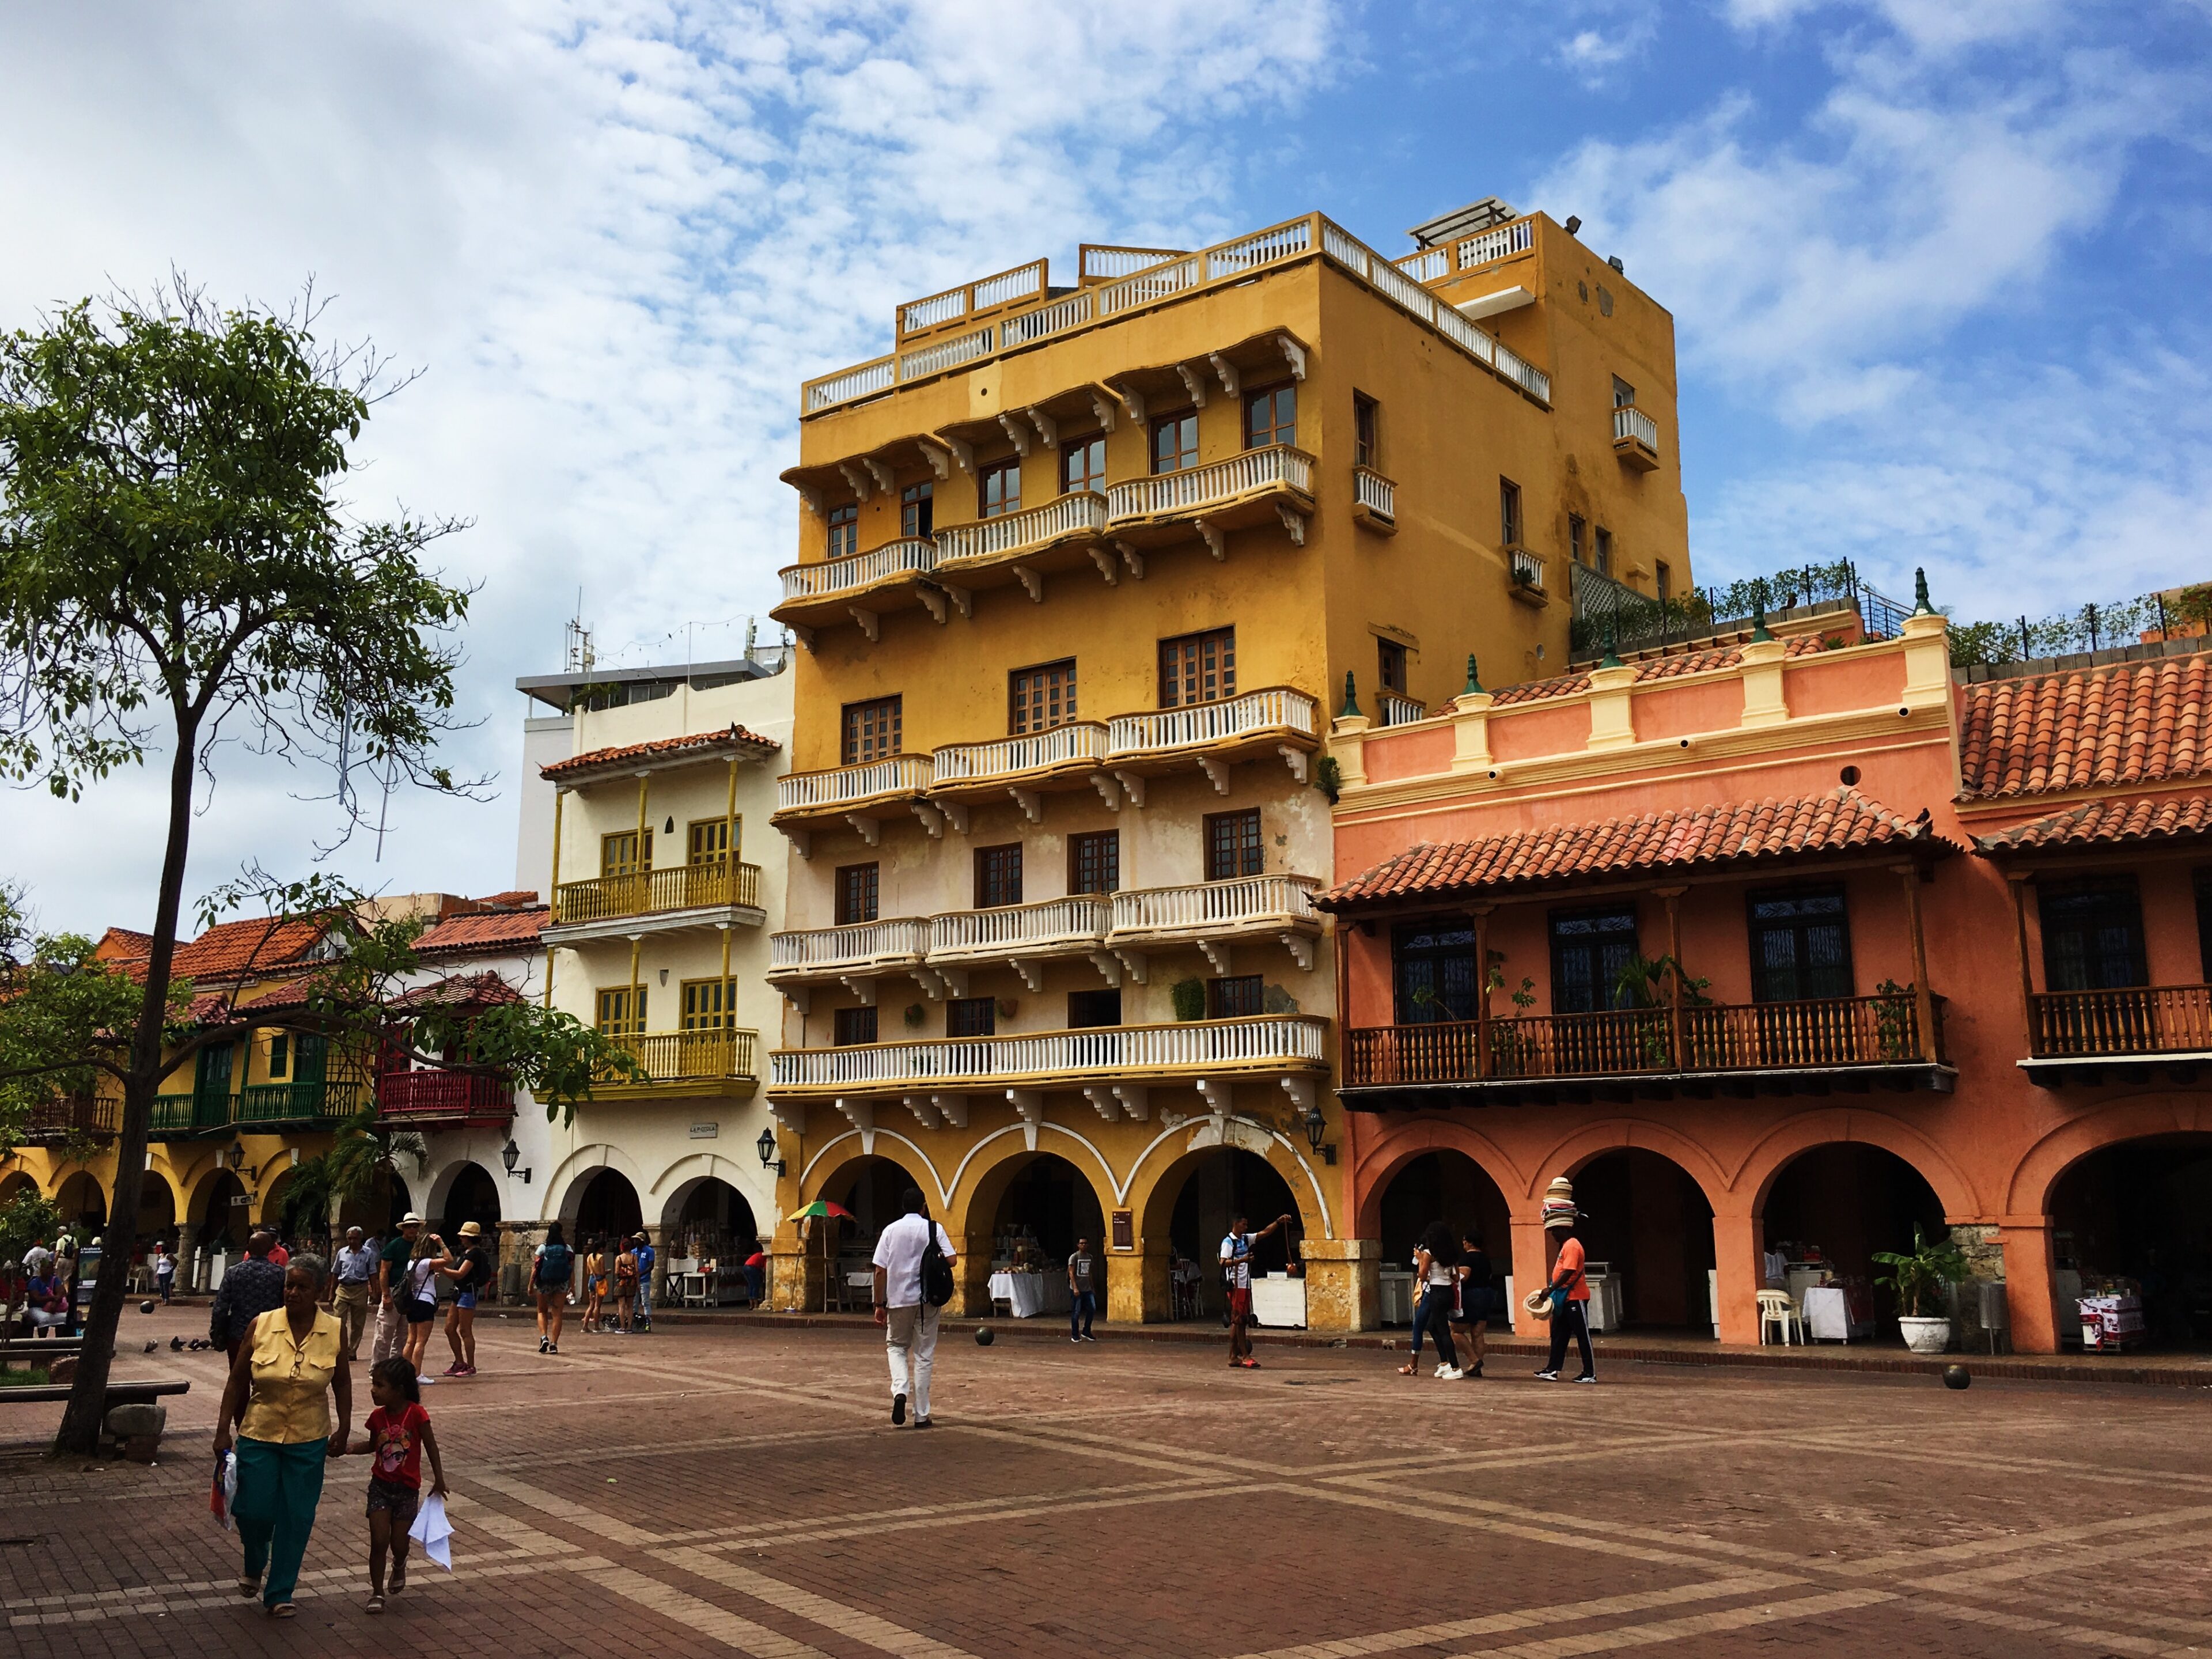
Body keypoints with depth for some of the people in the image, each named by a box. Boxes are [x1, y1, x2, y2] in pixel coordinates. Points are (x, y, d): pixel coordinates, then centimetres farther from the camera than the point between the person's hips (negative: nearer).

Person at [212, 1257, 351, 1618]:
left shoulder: (334, 1332, -6)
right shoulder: (260, 1326, -8)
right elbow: (237, 1382, -1)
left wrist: (343, 1430, 4)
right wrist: (223, 1430, -4)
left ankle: (279, 1594, 20)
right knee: (253, 1510, 2)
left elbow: (342, 1384, 6)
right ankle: (254, 1566, 35)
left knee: (297, 1518, 4)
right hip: (259, 1435, 0)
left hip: (309, 1441, 0)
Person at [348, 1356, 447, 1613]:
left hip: (407, 1489, -2)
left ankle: (399, 1566, 40)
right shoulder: (378, 1417, -6)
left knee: (399, 1544, 6)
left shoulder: (416, 1414, -18)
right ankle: (377, 1593, 9)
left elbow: (431, 1447, -9)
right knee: (379, 1542, -4)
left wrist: (439, 1481, -8)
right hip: (381, 1486, 2)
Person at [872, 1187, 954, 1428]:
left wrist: (880, 1304, 4)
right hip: (927, 1299, -1)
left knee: (896, 1346, 21)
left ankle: (900, 1391, -6)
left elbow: (880, 1271, -1)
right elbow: (950, 1260, -10)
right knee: (924, 1355, 8)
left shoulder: (890, 1231, 2)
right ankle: (921, 1415, 10)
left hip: (898, 1299, 1)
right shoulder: (934, 1229, -1)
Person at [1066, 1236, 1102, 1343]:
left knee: (1092, 1309, -2)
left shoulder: (1090, 1257, 11)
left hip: (1088, 1289, 6)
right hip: (1077, 1290, -5)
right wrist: (1075, 1288, -19)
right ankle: (1075, 1335, 8)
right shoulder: (1074, 1257, -7)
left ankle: (1086, 1332, 12)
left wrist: (1093, 1288, 13)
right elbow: (1071, 1273, -11)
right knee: (1076, 1312, -1)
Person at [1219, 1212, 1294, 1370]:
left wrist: (1278, 1222, 6)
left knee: (1238, 1321, 9)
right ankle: (1245, 1356, -7)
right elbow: (1223, 1262, -20)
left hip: (1245, 1285, 9)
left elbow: (1264, 1232, 15)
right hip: (1235, 1285, -9)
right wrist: (1242, 1260, -30)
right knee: (1239, 1320, -7)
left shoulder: (1246, 1239, 14)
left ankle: (1233, 1356, 12)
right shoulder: (1228, 1242, -9)